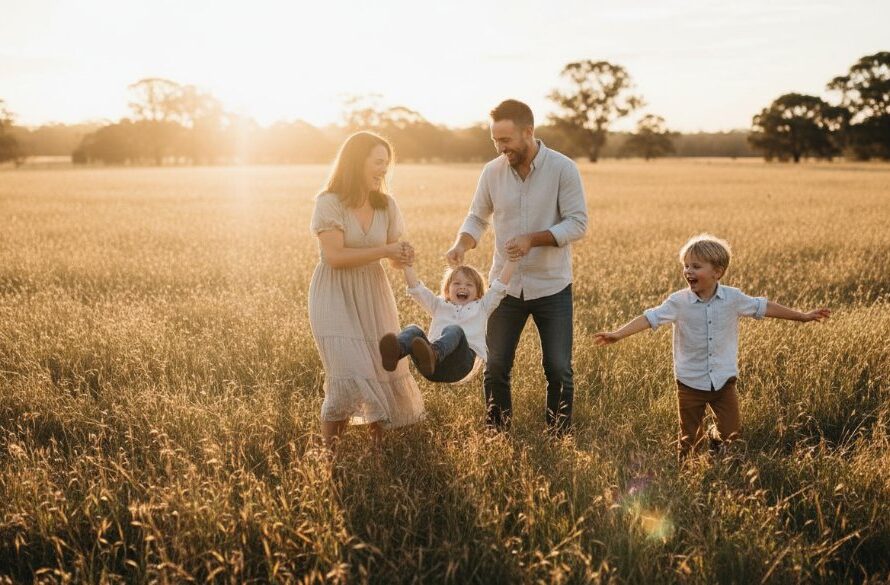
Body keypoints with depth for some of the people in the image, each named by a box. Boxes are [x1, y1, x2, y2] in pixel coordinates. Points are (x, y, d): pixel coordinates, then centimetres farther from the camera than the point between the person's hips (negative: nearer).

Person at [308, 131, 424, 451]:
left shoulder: (386, 205, 3)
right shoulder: (329, 202, -13)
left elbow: (393, 255, 10)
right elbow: (335, 256, -21)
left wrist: (403, 255, -14)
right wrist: (384, 251, -22)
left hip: (373, 296, 6)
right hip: (335, 297, -5)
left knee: (384, 370, 6)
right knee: (349, 374, -16)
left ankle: (378, 446, 24)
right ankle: (328, 449, 1)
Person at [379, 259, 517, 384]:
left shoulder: (481, 307, 33)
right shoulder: (439, 305, 36)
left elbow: (500, 285, 25)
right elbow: (416, 288, 26)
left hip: (463, 362, -2)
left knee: (454, 330, -34)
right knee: (413, 330, -27)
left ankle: (433, 354, -68)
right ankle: (395, 351, -63)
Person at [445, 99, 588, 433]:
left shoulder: (563, 169, -11)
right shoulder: (492, 172, -3)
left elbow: (577, 224, -12)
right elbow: (477, 217, 9)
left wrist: (533, 239, -25)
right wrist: (462, 244, -12)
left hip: (552, 287, -2)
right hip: (506, 286, 3)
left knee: (558, 370, 4)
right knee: (495, 368, 8)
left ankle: (559, 438, 21)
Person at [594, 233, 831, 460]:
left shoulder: (733, 298, -7)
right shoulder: (678, 301, -13)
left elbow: (762, 307, 4)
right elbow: (651, 318, -20)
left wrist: (803, 316, 11)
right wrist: (618, 334, -33)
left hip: (724, 380, 1)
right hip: (690, 382, -1)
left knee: (732, 432, 6)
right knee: (690, 436, 8)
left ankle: (716, 440, 38)